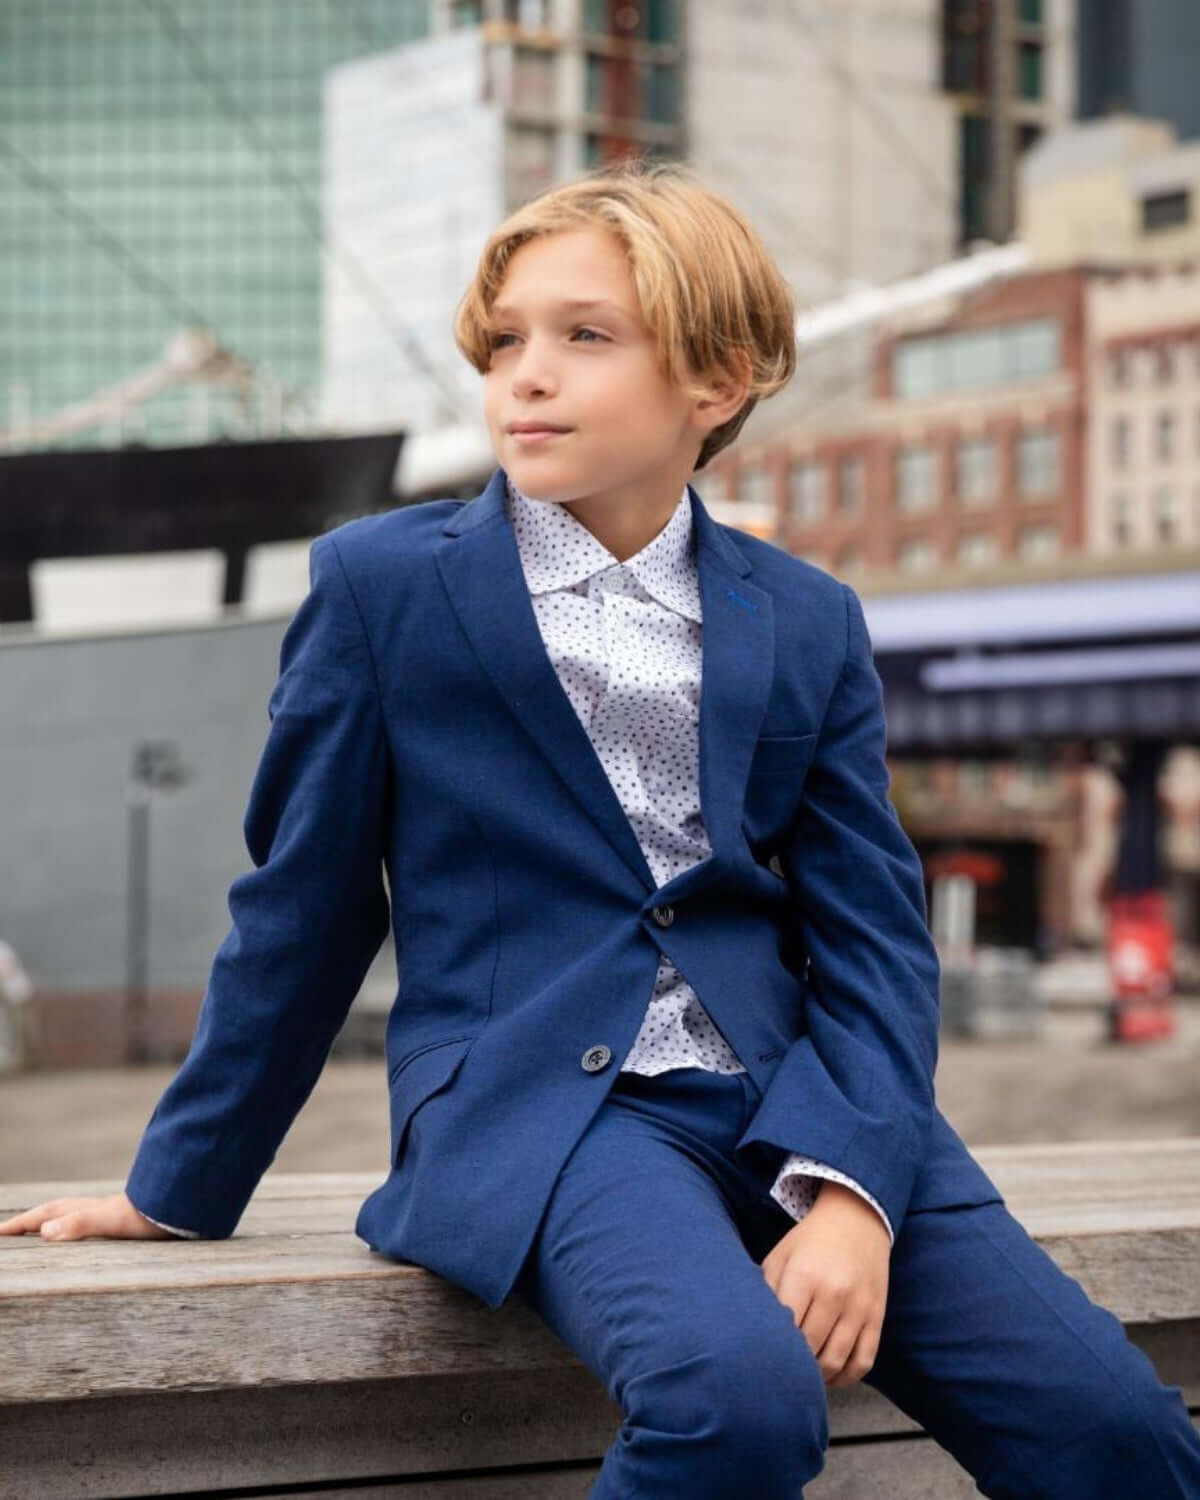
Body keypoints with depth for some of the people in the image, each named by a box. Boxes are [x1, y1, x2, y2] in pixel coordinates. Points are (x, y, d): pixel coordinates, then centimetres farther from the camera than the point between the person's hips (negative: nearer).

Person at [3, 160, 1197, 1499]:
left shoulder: (808, 623, 12)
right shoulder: (382, 583, 5)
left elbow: (873, 930, 6)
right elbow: (302, 912, 10)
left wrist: (850, 1187, -11)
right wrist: (181, 1187, 14)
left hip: (794, 1098, 3)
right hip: (537, 1102, -3)